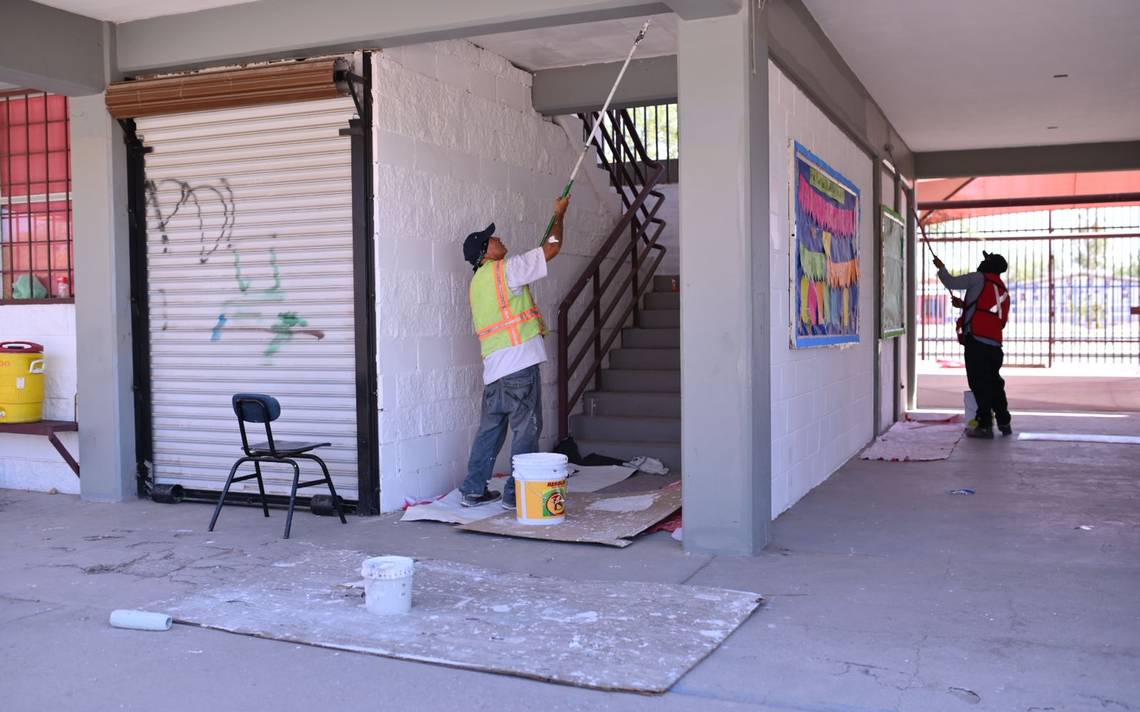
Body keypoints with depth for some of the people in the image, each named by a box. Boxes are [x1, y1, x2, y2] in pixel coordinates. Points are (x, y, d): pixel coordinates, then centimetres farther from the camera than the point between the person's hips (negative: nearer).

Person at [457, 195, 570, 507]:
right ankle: (515, 493, 1)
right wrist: (558, 216, 14)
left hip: (493, 369, 8)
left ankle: (473, 490, 17)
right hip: (519, 363, -8)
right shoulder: (505, 269, -5)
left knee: (490, 428, 14)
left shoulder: (477, 283, 19)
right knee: (526, 428, -1)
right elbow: (552, 249, -2)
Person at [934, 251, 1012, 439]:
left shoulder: (979, 278, 0)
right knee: (995, 383, 16)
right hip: (995, 344, 7)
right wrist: (964, 305, 30)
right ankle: (1004, 423, 22)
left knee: (979, 383, -4)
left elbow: (950, 282, 2)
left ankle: (985, 425, -2)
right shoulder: (1003, 291, 22)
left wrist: (941, 267, 20)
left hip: (976, 340, -7)